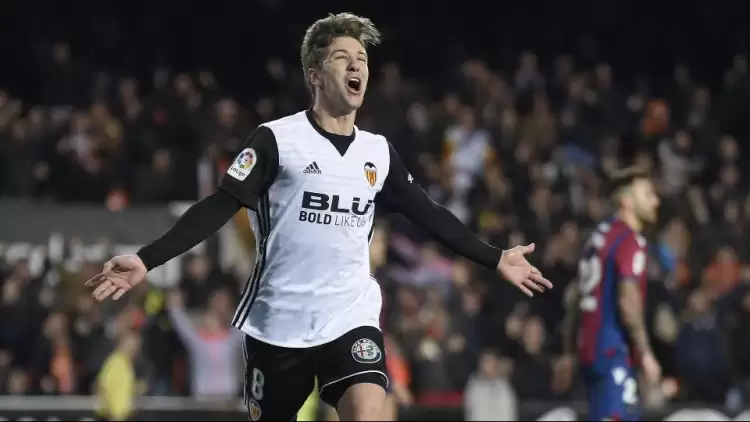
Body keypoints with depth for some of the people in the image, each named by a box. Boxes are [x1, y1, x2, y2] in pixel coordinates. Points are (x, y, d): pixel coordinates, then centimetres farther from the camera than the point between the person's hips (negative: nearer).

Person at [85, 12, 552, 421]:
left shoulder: (379, 152, 8)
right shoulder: (277, 139, -5)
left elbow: (429, 214, 18)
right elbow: (220, 207, -9)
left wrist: (495, 258, 18)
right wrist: (146, 260, -19)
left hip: (351, 319, 2)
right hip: (279, 323, -2)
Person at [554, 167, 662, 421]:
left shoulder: (600, 235, 17)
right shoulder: (630, 241, -10)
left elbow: (575, 298, 19)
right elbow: (628, 302, -20)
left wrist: (569, 354, 22)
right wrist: (645, 354, -17)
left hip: (591, 349, 9)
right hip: (614, 352, -9)